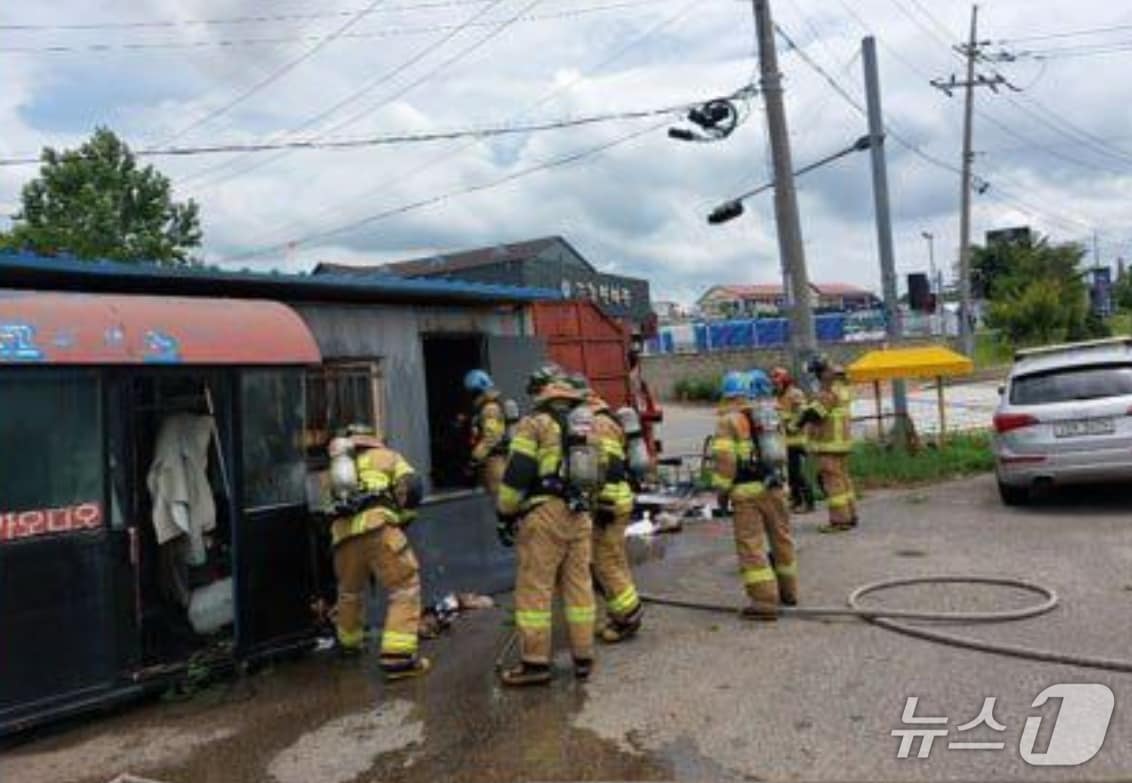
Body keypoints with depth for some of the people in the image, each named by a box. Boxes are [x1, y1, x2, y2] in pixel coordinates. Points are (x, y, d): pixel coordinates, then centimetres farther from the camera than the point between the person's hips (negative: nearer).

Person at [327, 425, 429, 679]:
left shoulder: (336, 465, 35)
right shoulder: (386, 455, 22)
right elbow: (411, 487, 7)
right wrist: (402, 519, 19)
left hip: (343, 531, 5)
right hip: (376, 525, -5)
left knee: (350, 590, 27)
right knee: (406, 586, -1)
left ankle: (349, 643, 46)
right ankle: (398, 656, -10)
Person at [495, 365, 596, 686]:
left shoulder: (535, 424, -4)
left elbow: (517, 474, -9)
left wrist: (506, 514, -3)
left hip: (545, 514, -6)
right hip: (580, 515, 7)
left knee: (534, 589, 0)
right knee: (579, 585, 12)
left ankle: (535, 663, 5)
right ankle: (584, 657, 19)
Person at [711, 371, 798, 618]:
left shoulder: (728, 420, -6)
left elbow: (724, 457, -15)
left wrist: (722, 487, -8)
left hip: (746, 491, -6)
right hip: (773, 485, 7)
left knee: (751, 545, -2)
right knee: (781, 538, 19)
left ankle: (765, 600, -5)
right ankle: (788, 590, 36)